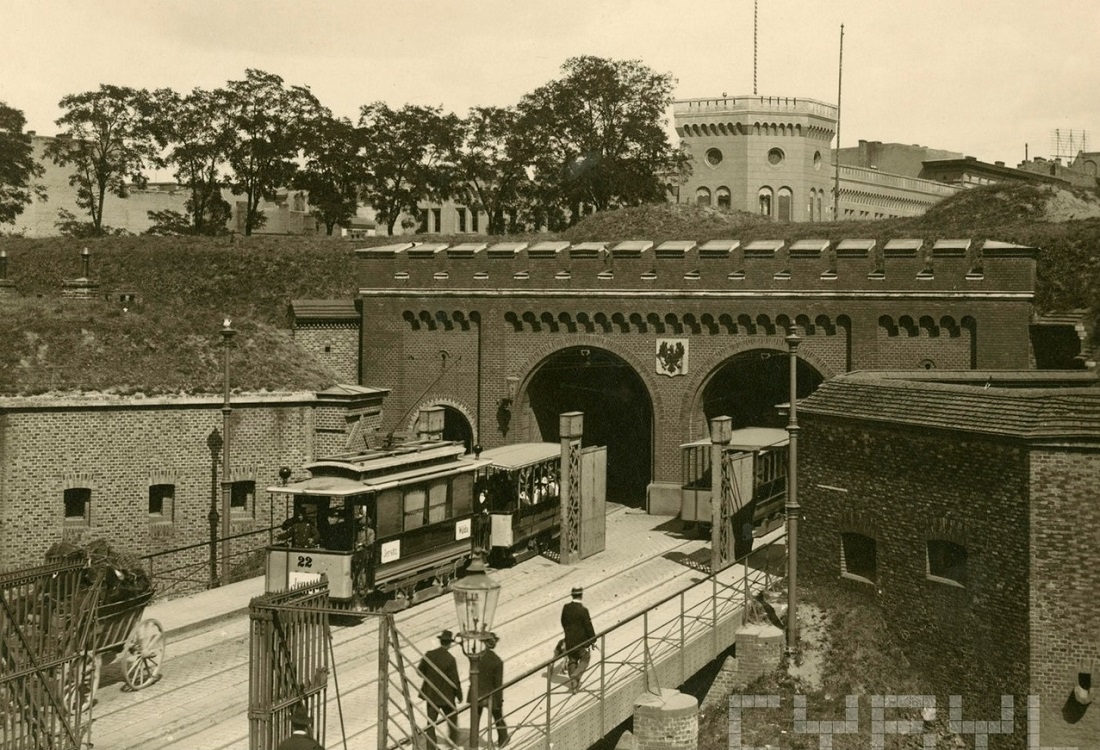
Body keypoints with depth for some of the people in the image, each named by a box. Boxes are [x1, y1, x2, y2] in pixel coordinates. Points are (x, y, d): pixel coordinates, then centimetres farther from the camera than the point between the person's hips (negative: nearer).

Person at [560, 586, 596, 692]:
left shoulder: (566, 608, -5)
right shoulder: (583, 610, -21)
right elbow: (588, 626, -15)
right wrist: (593, 640, -4)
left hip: (569, 640, 5)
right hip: (581, 640, -5)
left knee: (572, 660, 17)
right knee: (585, 659, 14)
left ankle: (574, 683, 16)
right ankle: (575, 677, -4)